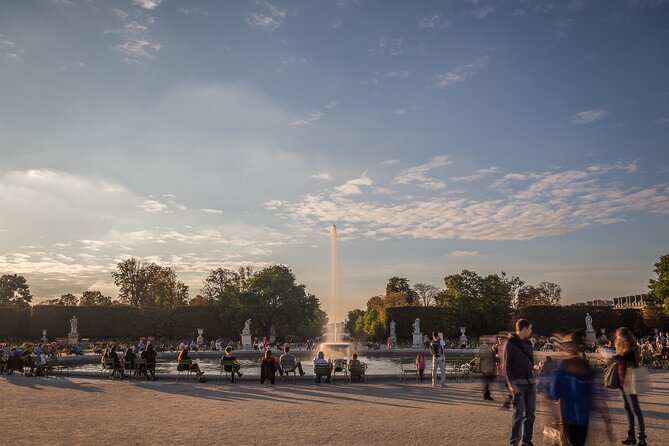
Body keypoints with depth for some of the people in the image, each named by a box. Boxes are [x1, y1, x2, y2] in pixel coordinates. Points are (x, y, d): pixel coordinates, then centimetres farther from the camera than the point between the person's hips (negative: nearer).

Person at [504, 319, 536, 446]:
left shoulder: (528, 343, 14)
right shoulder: (511, 343, -6)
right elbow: (506, 365, -10)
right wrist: (511, 384, -16)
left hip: (530, 382, 7)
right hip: (518, 383, -7)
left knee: (530, 413, 9)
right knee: (519, 413, -7)